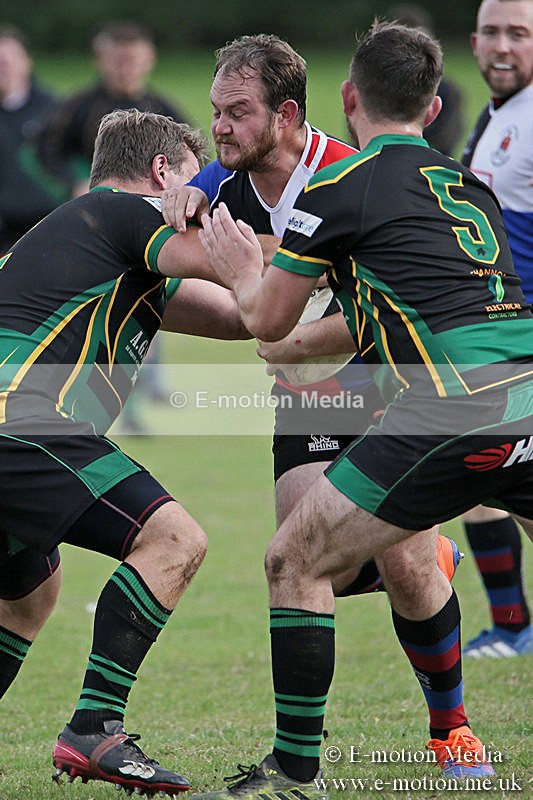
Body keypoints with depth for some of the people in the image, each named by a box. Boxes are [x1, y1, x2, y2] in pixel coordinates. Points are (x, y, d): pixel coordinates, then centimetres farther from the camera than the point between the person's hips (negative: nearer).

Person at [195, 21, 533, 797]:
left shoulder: (340, 186, 5)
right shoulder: (470, 184, 23)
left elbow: (268, 320, 14)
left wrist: (243, 271, 36)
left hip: (463, 406, -6)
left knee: (296, 561, 6)